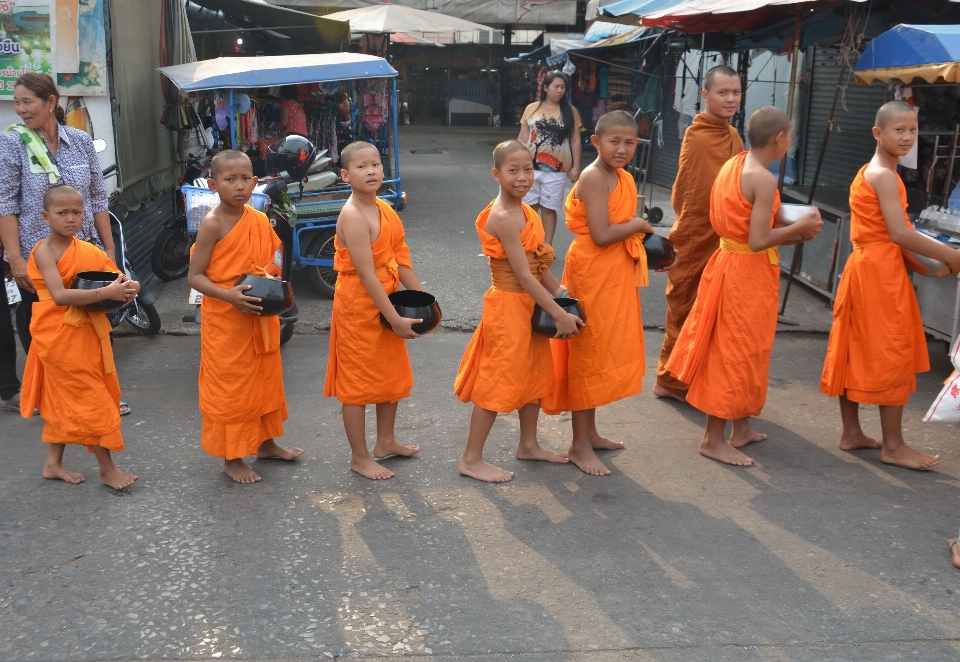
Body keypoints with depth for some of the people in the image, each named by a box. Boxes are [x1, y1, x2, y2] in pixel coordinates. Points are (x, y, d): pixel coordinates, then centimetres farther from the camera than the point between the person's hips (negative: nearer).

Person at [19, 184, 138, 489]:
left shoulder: (89, 250, 6)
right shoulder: (45, 251, -14)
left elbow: (116, 279, 4)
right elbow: (60, 295, -27)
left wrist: (128, 288, -19)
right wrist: (106, 293, -32)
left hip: (88, 332, 7)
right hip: (60, 335, -7)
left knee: (63, 400, 17)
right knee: (91, 399, -2)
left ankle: (53, 463, 31)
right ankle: (107, 468, 9)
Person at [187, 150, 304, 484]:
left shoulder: (260, 220, 2)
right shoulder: (213, 224, -16)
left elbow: (275, 256, 17)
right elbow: (195, 276, -15)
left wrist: (274, 277, -3)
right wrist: (229, 295, -29)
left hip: (261, 318, 7)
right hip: (225, 320, -7)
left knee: (265, 379, 19)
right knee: (229, 386, 5)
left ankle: (266, 442, 37)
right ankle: (231, 457, 19)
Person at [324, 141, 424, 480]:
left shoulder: (384, 209, 4)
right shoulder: (353, 216, -22)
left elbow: (400, 258, 6)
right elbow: (367, 276, -25)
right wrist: (396, 319, -24)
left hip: (386, 302, 9)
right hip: (358, 305, -9)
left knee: (393, 375, 21)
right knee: (357, 382, 5)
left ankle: (386, 442, 39)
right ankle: (360, 457, 19)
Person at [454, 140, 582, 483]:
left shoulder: (523, 211, 7)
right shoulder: (504, 217, -22)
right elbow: (524, 276, -24)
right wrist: (560, 315, -21)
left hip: (530, 305, 9)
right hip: (509, 305, -9)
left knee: (535, 374, 19)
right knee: (498, 381, -1)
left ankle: (528, 444, 35)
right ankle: (471, 459, 11)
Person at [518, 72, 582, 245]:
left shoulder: (570, 111, 1)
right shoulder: (532, 108, 3)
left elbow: (576, 141, 2)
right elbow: (523, 138, 7)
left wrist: (576, 167, -4)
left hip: (556, 169, -1)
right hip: (531, 166, 1)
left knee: (548, 208, 4)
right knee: (530, 206, 7)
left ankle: (547, 245, 12)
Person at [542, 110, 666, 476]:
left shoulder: (624, 178, 10)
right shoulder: (594, 177, -18)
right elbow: (601, 236, -25)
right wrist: (637, 225, -11)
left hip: (616, 274, 9)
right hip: (593, 274, -9)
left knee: (601, 353, 17)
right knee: (589, 353, -1)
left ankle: (589, 432, 31)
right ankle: (580, 445, 10)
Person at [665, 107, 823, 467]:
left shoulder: (732, 164, 6)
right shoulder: (764, 179, -20)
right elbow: (759, 241, -24)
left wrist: (791, 229, 9)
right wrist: (800, 227, -11)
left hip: (728, 260, 9)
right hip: (748, 272, -9)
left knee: (731, 349, 17)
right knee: (738, 352, 0)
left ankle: (741, 427, 30)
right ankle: (714, 438, 9)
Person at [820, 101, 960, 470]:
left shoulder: (869, 172, 15)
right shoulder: (885, 176, -15)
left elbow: (884, 232, 13)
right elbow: (899, 234, -21)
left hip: (864, 266, 10)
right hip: (881, 272, -10)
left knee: (855, 353, 12)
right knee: (893, 355, -2)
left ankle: (851, 433, 22)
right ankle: (893, 446, 6)